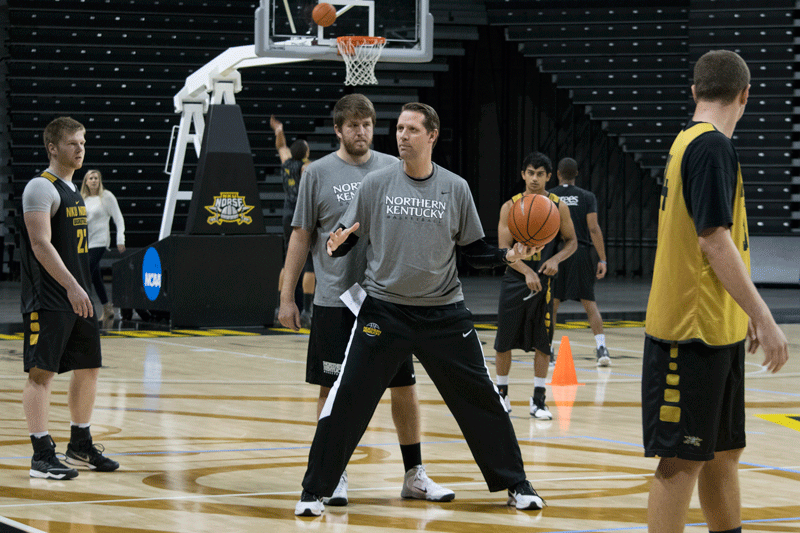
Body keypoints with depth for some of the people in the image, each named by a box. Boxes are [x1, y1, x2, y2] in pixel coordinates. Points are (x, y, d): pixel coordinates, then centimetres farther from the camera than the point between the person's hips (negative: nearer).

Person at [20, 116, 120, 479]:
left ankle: (80, 447, 23)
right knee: (42, 371, -7)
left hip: (78, 298, 10)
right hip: (48, 301, -10)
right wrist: (71, 286, -27)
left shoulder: (72, 190, 17)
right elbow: (41, 244, -21)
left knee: (88, 367, 13)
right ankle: (42, 456, -7)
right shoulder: (41, 188, -12)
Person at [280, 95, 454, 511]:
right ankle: (333, 477, 11)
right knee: (333, 388, 1)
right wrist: (287, 297, 0)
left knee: (404, 385, 5)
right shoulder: (319, 173, 0)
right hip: (335, 301, -2)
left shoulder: (393, 169, 7)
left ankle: (414, 475, 15)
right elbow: (301, 236, 3)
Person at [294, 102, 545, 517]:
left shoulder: (455, 188, 1)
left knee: (479, 398, 4)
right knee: (347, 400, -7)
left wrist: (508, 255, -10)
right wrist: (337, 244, -20)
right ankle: (314, 492, 3)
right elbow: (346, 238, 2)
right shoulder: (376, 183, -1)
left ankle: (516, 485, 18)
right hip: (384, 308, -1)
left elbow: (473, 248, 7)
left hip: (444, 314, 1)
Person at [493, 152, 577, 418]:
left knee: (542, 343, 0)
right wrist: (527, 271, -22)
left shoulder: (558, 206, 0)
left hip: (544, 282, 0)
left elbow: (571, 241, 9)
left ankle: (538, 399, 8)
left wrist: (555, 259, -12)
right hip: (514, 280, 0)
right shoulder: (510, 207, -3)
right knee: (504, 342, 4)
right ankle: (501, 394, 19)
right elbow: (504, 249, -8)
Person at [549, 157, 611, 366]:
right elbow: (594, 229, -6)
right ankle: (601, 349, -9)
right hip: (581, 254, 0)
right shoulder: (587, 197, 2)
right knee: (589, 303, 3)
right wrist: (602, 260, -5)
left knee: (551, 304, 10)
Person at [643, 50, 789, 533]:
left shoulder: (691, 142, 14)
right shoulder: (713, 146, -15)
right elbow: (713, 240, -21)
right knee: (683, 460, -7)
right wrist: (764, 319, -20)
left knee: (724, 453, 14)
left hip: (716, 328, 10)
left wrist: (748, 315, 24)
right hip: (693, 330, -10)